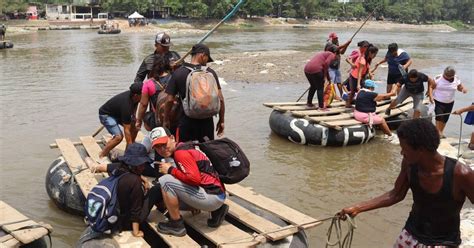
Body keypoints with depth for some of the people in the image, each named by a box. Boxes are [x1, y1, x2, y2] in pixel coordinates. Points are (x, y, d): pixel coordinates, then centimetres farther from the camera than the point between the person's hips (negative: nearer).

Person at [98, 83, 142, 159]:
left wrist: (134, 118, -3)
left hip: (117, 112, 9)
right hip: (106, 115, -9)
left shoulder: (132, 96, -17)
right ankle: (101, 157, -9)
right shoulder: (126, 105, -38)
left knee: (135, 126, -2)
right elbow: (127, 130, -34)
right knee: (118, 136, -24)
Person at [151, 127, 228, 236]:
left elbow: (194, 178, -24)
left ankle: (176, 225, -2)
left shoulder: (180, 152, -13)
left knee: (165, 181, -15)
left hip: (213, 197, -10)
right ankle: (216, 210, 18)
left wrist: (170, 170, -12)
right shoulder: (182, 147, 16)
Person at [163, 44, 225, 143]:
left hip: (186, 121, -1)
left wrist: (166, 120, 7)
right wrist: (221, 121, 6)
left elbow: (169, 100, -5)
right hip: (206, 121, 1)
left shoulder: (178, 73, -4)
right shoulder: (210, 73, -3)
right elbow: (220, 99, -5)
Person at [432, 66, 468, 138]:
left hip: (449, 103, 4)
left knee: (445, 119, 11)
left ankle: (441, 132, 28)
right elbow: (431, 87, -8)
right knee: (439, 116, -19)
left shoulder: (456, 79, -3)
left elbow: (460, 87, 6)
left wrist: (464, 89, -17)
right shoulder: (438, 78, -12)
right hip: (438, 102, -4)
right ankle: (438, 132, -7)